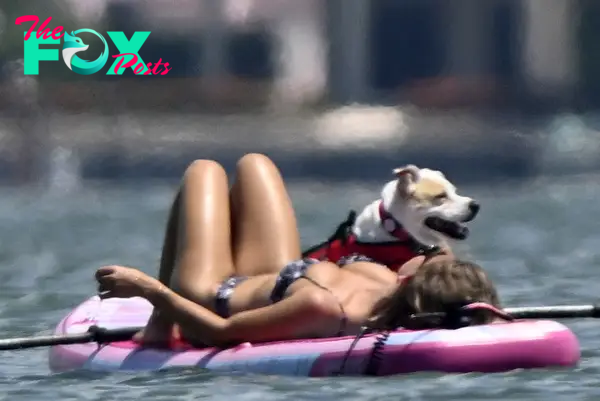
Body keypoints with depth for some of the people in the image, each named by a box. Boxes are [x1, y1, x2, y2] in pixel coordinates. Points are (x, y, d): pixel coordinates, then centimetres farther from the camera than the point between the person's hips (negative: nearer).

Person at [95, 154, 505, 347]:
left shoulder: (323, 310, -50)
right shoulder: (390, 283, -33)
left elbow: (219, 330, -38)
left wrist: (148, 288, -30)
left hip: (212, 297, -5)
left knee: (205, 171, 20)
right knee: (253, 164, 27)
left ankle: (160, 326, 29)